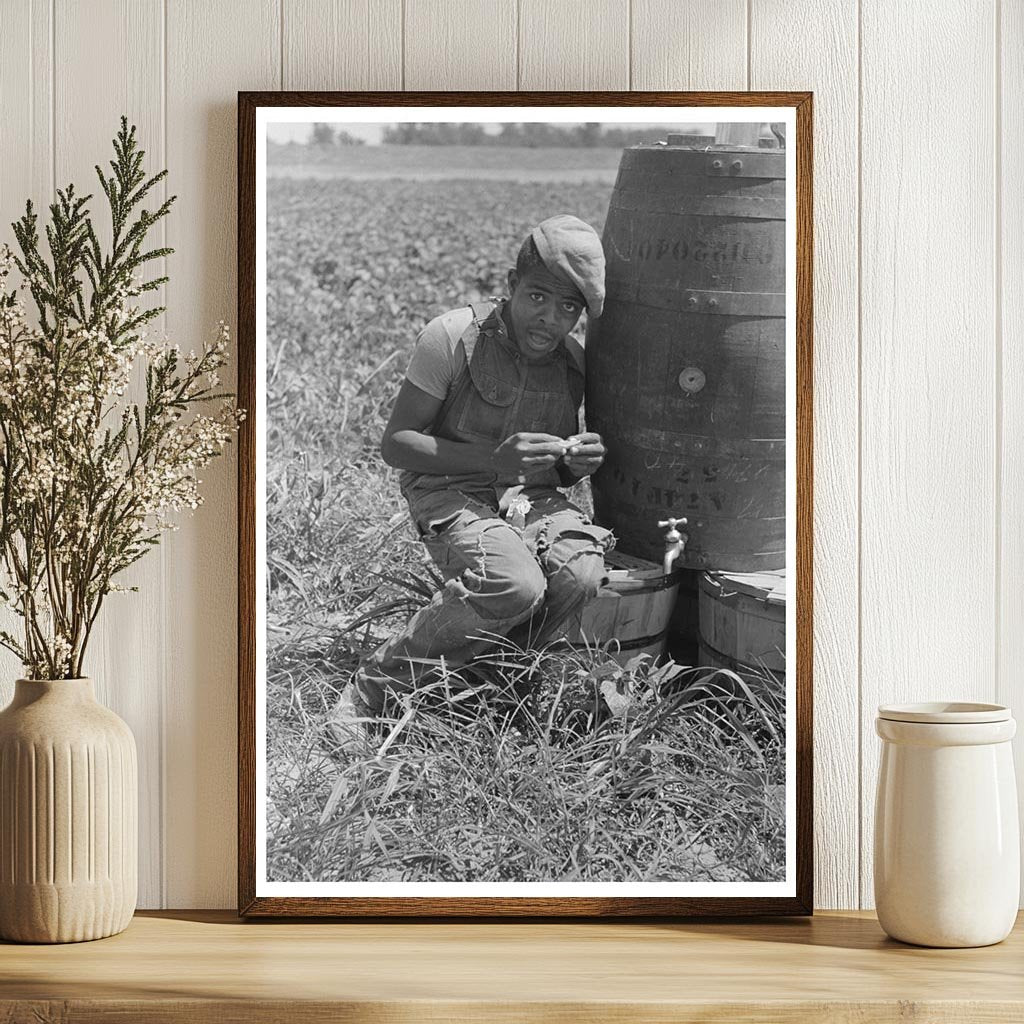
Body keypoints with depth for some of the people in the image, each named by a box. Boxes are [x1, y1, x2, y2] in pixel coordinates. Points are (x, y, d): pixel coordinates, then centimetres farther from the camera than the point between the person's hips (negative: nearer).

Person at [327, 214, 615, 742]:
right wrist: (492, 458, -23)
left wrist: (576, 464, -7)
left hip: (532, 500, 5)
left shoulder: (572, 362, 6)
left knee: (581, 574, -28)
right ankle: (374, 685, -18)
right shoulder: (453, 337, -12)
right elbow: (395, 443, -10)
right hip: (451, 495, -5)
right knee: (515, 586, -34)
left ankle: (475, 679, -6)